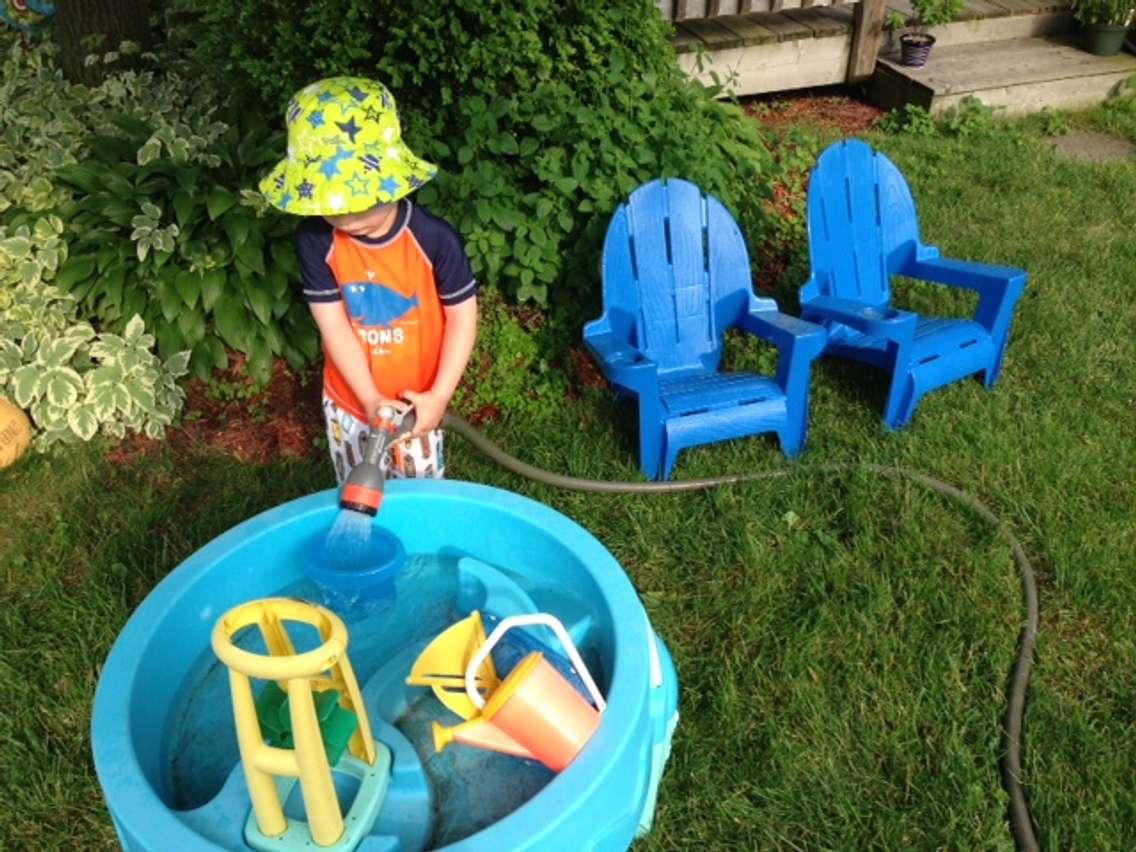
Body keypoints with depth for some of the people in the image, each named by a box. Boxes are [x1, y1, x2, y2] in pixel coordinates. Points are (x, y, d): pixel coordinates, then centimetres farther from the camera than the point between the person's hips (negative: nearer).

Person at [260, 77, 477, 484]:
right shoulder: (315, 239, -18)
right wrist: (371, 400, -22)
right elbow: (333, 326, -16)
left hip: (415, 401, -2)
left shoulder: (433, 237, -23)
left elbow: (462, 315, -14)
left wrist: (439, 396, -19)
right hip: (349, 402, 2)